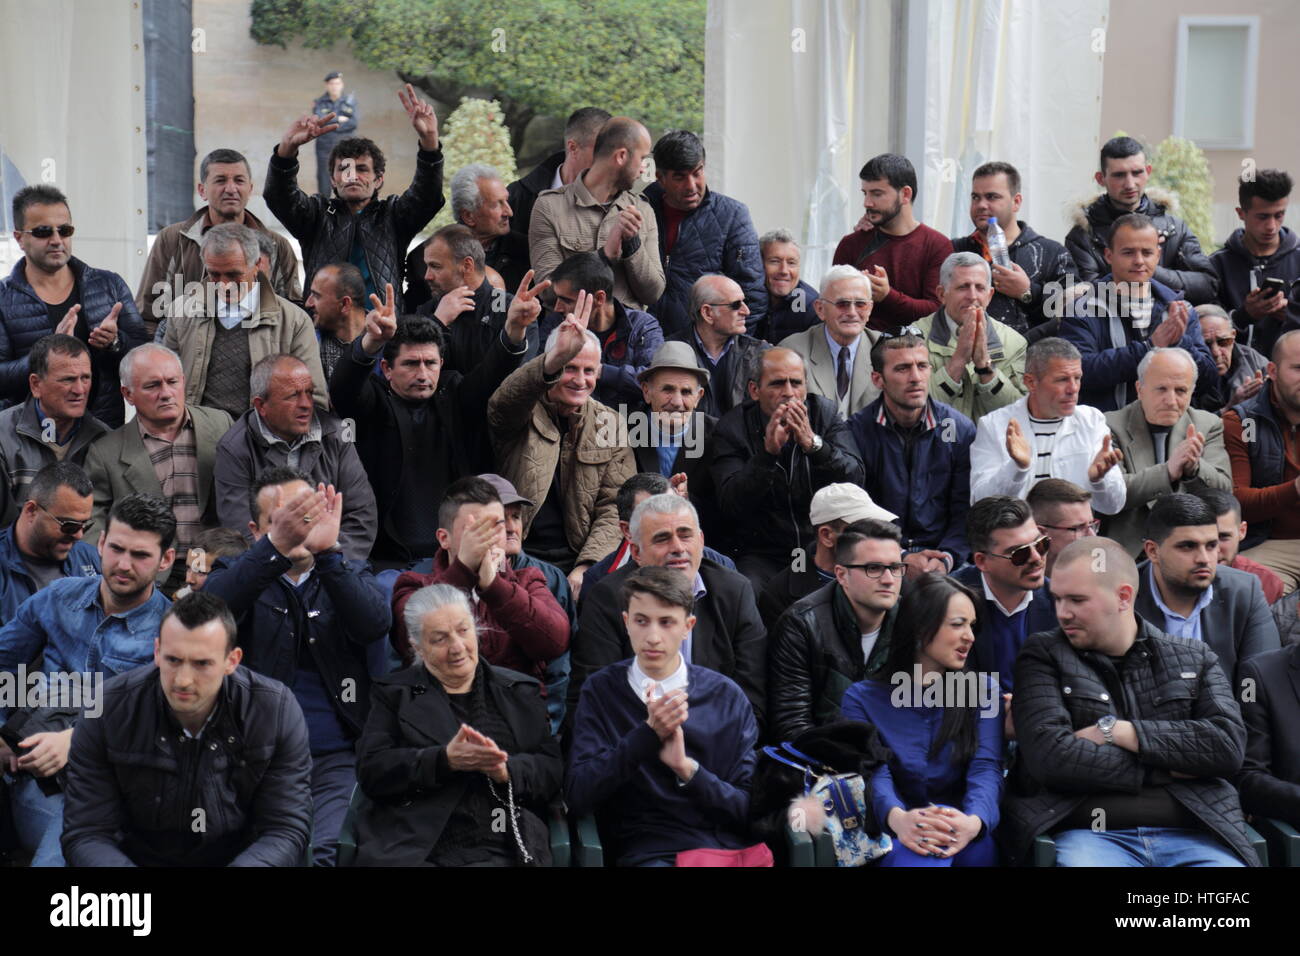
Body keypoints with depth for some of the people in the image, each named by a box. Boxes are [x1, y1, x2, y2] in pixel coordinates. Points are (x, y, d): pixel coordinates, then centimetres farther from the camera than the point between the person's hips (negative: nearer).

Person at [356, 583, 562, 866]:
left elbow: (553, 771, 9)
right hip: (410, 849, -1)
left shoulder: (520, 692, 17)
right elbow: (371, 771, 1)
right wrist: (445, 760, -12)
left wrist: (505, 769, -11)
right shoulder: (394, 693, 14)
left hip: (497, 850, 1)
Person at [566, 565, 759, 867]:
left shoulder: (727, 696, 9)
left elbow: (750, 808, 7)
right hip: (647, 852, -2)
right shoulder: (602, 691, 8)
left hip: (728, 850, 2)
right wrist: (648, 733, -10)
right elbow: (577, 795, -2)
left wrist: (687, 767, -8)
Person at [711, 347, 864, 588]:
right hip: (762, 555, -2)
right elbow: (731, 506, -14)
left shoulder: (825, 414, 3)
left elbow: (854, 481, -8)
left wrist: (813, 443, -25)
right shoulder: (732, 428, -2)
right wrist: (769, 451, -25)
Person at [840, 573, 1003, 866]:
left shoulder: (983, 689, 11)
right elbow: (873, 773, -9)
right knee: (919, 855, -39)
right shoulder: (863, 697, 7)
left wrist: (974, 821, -31)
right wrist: (897, 818, -36)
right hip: (897, 836, -1)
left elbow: (986, 767, -5)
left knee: (975, 849, -38)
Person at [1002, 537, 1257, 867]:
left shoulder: (1194, 658, 16)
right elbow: (1048, 755, -6)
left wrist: (1118, 731, -4)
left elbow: (1229, 744, 0)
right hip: (1090, 836, -2)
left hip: (1192, 837, 2)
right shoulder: (1043, 655, 9)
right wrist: (1164, 769, -1)